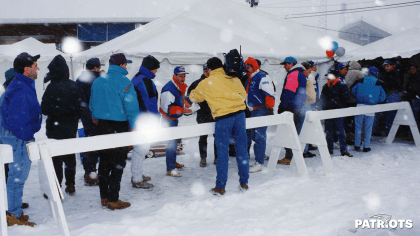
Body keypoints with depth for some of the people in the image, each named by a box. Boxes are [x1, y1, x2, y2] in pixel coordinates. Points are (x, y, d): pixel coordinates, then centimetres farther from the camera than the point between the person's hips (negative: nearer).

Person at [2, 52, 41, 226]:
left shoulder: (24, 85, 13)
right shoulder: (19, 89, -21)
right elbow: (18, 119, -24)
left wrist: (28, 136, 17)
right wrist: (28, 137, -16)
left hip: (20, 136, 11)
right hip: (18, 139, -11)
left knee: (18, 174, 17)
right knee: (18, 174, -2)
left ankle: (15, 212, 28)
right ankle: (14, 215, 8)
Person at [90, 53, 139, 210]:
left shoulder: (98, 81, 9)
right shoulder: (124, 82, -12)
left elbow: (92, 105, 16)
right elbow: (131, 107, -15)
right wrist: (133, 126, -9)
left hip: (102, 126, 7)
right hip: (119, 127, -6)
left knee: (104, 162, 14)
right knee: (117, 163, 1)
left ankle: (104, 197, 22)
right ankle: (113, 200, 5)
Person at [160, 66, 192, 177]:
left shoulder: (181, 87, 7)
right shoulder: (169, 89, -25)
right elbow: (167, 108, -28)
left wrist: (186, 104, 4)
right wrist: (182, 110, -30)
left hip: (174, 118, 10)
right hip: (168, 118, -10)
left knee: (174, 140, 22)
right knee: (172, 142, -11)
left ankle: (173, 162, 41)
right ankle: (170, 169, -5)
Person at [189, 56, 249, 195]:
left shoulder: (206, 83, 7)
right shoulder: (233, 79, 12)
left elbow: (193, 97, 22)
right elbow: (243, 94, 22)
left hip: (222, 117, -3)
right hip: (239, 114, 3)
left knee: (222, 153, 4)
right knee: (242, 150, 11)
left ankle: (220, 187, 10)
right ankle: (244, 184, 19)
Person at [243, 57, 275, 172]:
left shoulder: (262, 77, -9)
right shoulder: (249, 79, 21)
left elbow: (269, 95, -16)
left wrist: (269, 108, -21)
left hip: (260, 111, -10)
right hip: (251, 112, 10)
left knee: (259, 137, -9)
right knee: (249, 135, 11)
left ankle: (259, 163, -5)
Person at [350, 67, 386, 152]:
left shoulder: (360, 81, 3)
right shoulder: (380, 83, 1)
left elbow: (352, 91, 6)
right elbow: (383, 97, 1)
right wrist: (375, 101, 16)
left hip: (360, 106, 1)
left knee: (358, 127, 11)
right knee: (368, 128, 9)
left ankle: (357, 146, 15)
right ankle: (366, 147, 14)